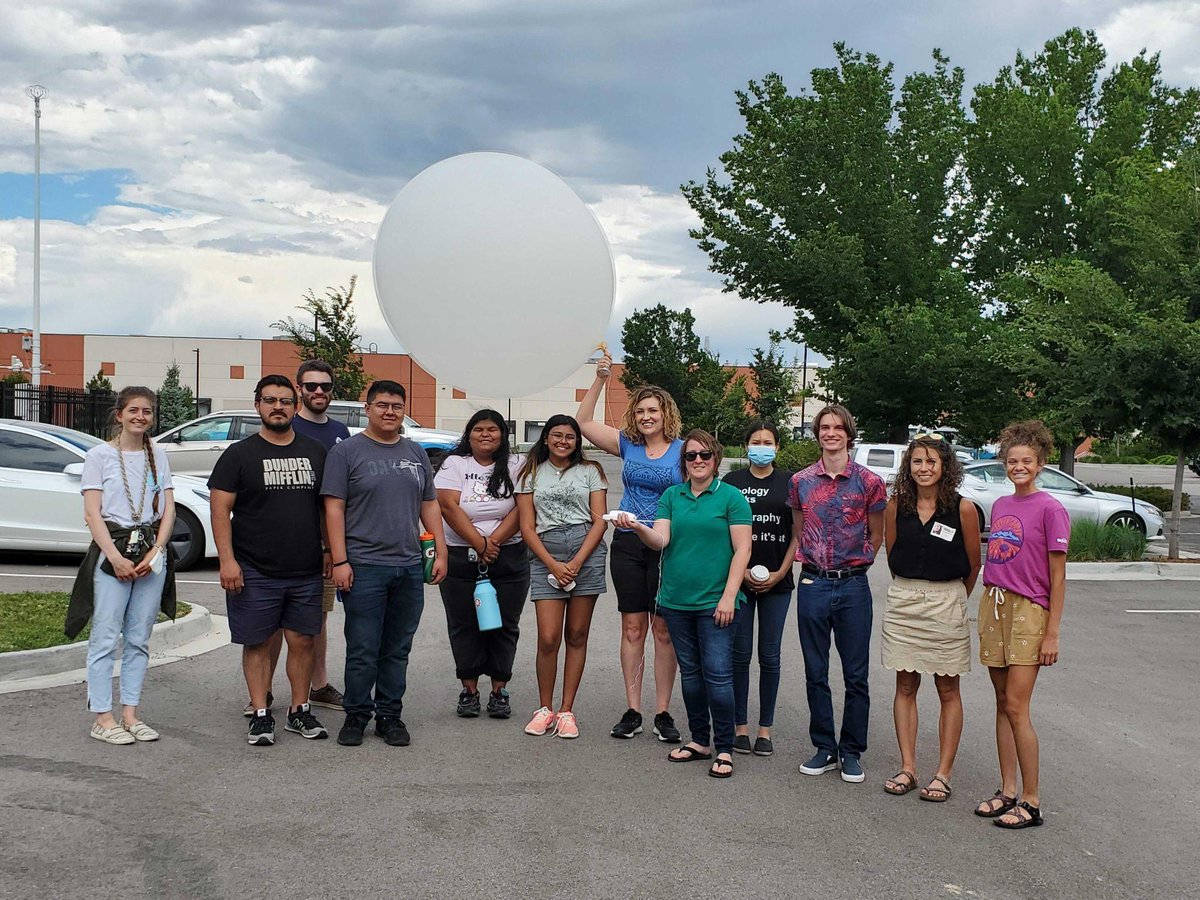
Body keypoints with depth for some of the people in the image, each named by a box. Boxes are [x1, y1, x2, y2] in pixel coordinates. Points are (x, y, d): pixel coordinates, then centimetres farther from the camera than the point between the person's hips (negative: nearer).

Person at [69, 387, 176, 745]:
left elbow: (168, 509, 7)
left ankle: (130, 714, 14)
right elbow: (92, 513, -5)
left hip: (152, 551, 4)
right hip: (111, 548, -4)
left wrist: (155, 552, -8)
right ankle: (102, 718, 1)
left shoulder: (158, 457, 12)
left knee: (139, 639, 8)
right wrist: (117, 558, -14)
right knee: (106, 637, -4)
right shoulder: (100, 455, 1)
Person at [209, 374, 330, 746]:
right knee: (257, 643, 3)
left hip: (306, 572, 3)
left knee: (302, 641, 7)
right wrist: (227, 560, -12)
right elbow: (220, 509, -4)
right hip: (255, 572, -3)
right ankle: (261, 715, 12)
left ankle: (300, 711, 19)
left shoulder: (315, 452, 11)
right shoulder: (240, 454, 0)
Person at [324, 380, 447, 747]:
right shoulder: (346, 452, 0)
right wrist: (339, 561, -11)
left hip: (410, 567, 4)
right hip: (364, 566, -4)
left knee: (397, 650, 9)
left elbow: (429, 506, 18)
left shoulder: (416, 453, 15)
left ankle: (390, 716, 18)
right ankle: (356, 716, 12)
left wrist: (440, 552, 9)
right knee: (362, 651, -1)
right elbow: (334, 508, -4)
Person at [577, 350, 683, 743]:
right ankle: (632, 712, 11)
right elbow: (584, 422, 7)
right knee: (632, 628, 5)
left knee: (663, 630, 1)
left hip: (668, 546, -3)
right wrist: (600, 379, 1)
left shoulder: (683, 450, 0)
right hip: (627, 545, 3)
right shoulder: (628, 445, 8)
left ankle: (663, 713, 9)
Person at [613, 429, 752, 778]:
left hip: (715, 602, -4)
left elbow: (742, 549, -5)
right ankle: (699, 740, 25)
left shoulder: (731, 496, -2)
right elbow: (660, 540, -1)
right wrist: (638, 528, -23)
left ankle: (724, 748, 4)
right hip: (677, 599, 5)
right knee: (689, 671, 12)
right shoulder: (672, 496, 10)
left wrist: (729, 596, -12)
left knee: (717, 673, -6)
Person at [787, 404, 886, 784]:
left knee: (856, 675, 3)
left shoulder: (869, 482, -2)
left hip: (853, 585, -2)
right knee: (815, 673, 8)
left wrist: (855, 564, 4)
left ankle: (852, 752, 16)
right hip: (812, 584, 2)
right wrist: (811, 561, 8)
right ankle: (824, 748, 20)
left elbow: (875, 535, 7)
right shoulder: (801, 481, 5)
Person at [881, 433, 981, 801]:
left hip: (947, 602, -3)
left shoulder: (963, 509, -8)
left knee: (948, 690, 4)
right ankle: (907, 768, 14)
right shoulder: (896, 506, 0)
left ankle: (943, 774, 11)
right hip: (903, 601, 3)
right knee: (905, 686, 6)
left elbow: (973, 565, 2)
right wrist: (911, 589, 12)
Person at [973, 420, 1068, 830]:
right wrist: (989, 607, 13)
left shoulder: (1050, 509, -8)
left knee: (1016, 707, -8)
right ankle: (1008, 791, 17)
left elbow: (1057, 576, -8)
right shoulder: (999, 506, 11)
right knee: (1003, 704, 9)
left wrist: (1052, 632, -11)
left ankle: (1031, 802, 1)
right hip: (992, 605, 6)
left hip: (1028, 611, -6)